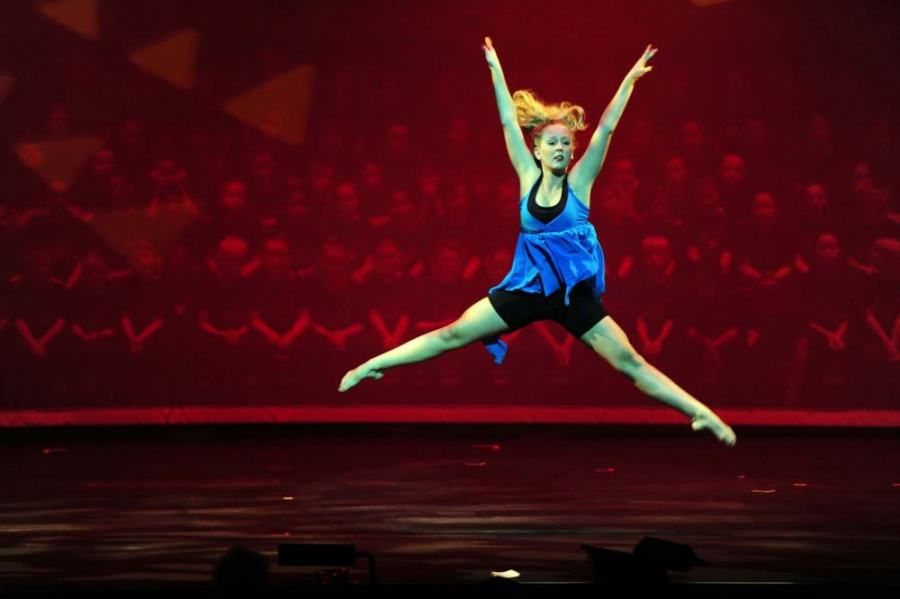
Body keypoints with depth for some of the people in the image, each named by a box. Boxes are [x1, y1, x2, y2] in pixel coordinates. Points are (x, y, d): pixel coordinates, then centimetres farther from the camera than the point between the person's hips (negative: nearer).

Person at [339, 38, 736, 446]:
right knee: (451, 335, 3)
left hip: (574, 294, -1)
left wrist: (630, 79, -16)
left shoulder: (578, 182, -6)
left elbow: (606, 128, -12)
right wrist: (496, 71, -2)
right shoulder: (529, 178, -1)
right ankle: (370, 367, 11)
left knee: (630, 362, -6)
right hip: (526, 288, 2)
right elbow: (509, 122, -1)